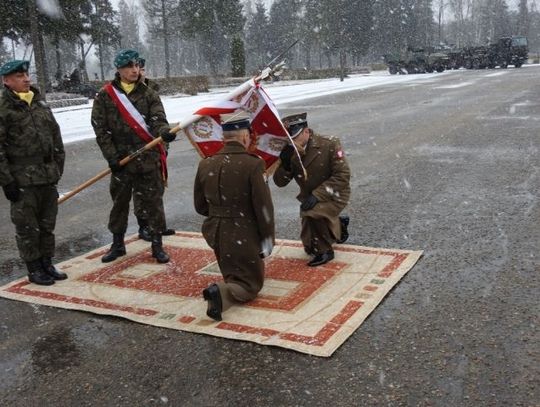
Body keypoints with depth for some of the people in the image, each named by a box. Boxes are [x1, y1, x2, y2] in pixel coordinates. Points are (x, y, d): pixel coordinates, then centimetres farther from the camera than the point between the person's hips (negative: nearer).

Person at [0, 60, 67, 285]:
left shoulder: (39, 102, 12)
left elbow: (55, 135, 17)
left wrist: (58, 166, 12)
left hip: (48, 176, 6)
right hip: (22, 179, -6)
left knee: (47, 224, 15)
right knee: (27, 227, 4)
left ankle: (47, 263, 28)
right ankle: (33, 269, 17)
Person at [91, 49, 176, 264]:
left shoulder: (149, 94, 4)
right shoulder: (105, 95, 2)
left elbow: (157, 120, -8)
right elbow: (100, 128, -1)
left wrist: (164, 132, -31)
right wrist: (112, 156, -9)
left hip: (148, 158, 0)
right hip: (121, 160, 1)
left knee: (153, 202, 3)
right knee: (119, 202, 12)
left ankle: (157, 244, 16)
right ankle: (117, 244, 28)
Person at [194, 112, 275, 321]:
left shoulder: (205, 165, -3)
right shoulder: (253, 164, -20)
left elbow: (200, 206, 7)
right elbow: (264, 208, -18)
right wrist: (267, 240, -4)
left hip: (214, 233, 7)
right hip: (242, 238, -6)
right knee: (251, 284, 9)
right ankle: (222, 292, -16)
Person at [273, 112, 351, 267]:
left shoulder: (329, 145, -22)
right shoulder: (290, 152, -10)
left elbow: (343, 175, -24)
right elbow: (280, 182, -10)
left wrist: (317, 195, -32)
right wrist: (285, 162, -31)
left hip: (333, 195, -6)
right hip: (309, 198, 6)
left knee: (312, 214, -37)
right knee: (310, 248, 15)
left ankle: (325, 250, -11)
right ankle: (339, 224, 42)